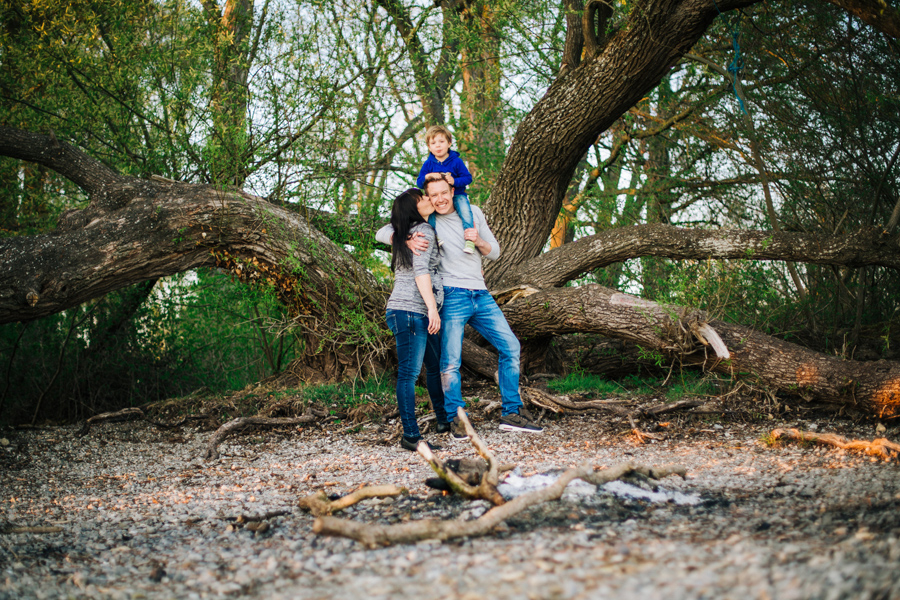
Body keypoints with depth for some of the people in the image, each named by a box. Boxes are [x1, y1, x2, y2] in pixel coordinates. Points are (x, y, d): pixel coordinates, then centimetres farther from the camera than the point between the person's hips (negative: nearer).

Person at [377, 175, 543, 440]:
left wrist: (478, 241, -8)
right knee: (451, 361, -8)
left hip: (481, 295, 5)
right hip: (453, 296, -4)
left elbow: (495, 252, 14)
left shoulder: (473, 213, 12)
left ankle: (511, 413, 9)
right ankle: (456, 419, 5)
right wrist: (406, 239, -22)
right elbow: (382, 233, -2)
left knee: (511, 347, 2)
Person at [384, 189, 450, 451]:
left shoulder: (407, 234, 20)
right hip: (410, 311, -11)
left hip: (418, 314, 11)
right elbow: (421, 271, -18)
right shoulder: (424, 231, -8)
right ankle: (410, 435, -10)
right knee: (409, 372, -10)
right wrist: (432, 308, -22)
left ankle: (443, 420, 31)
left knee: (436, 366, 19)